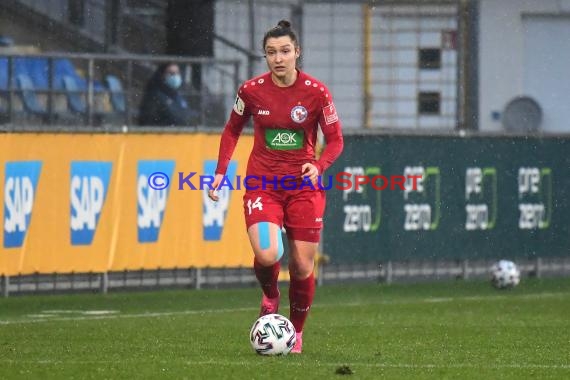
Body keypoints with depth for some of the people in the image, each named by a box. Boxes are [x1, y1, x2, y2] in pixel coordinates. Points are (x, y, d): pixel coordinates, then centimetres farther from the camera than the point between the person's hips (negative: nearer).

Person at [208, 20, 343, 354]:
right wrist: (221, 171, 4)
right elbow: (232, 131, 13)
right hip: (262, 184, 0)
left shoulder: (316, 92, -8)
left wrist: (319, 166, -19)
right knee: (267, 255, -22)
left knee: (303, 267, 0)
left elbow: (336, 141, 0)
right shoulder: (251, 90, -5)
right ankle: (270, 296, 13)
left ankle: (297, 332, 24)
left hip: (303, 185, 0)